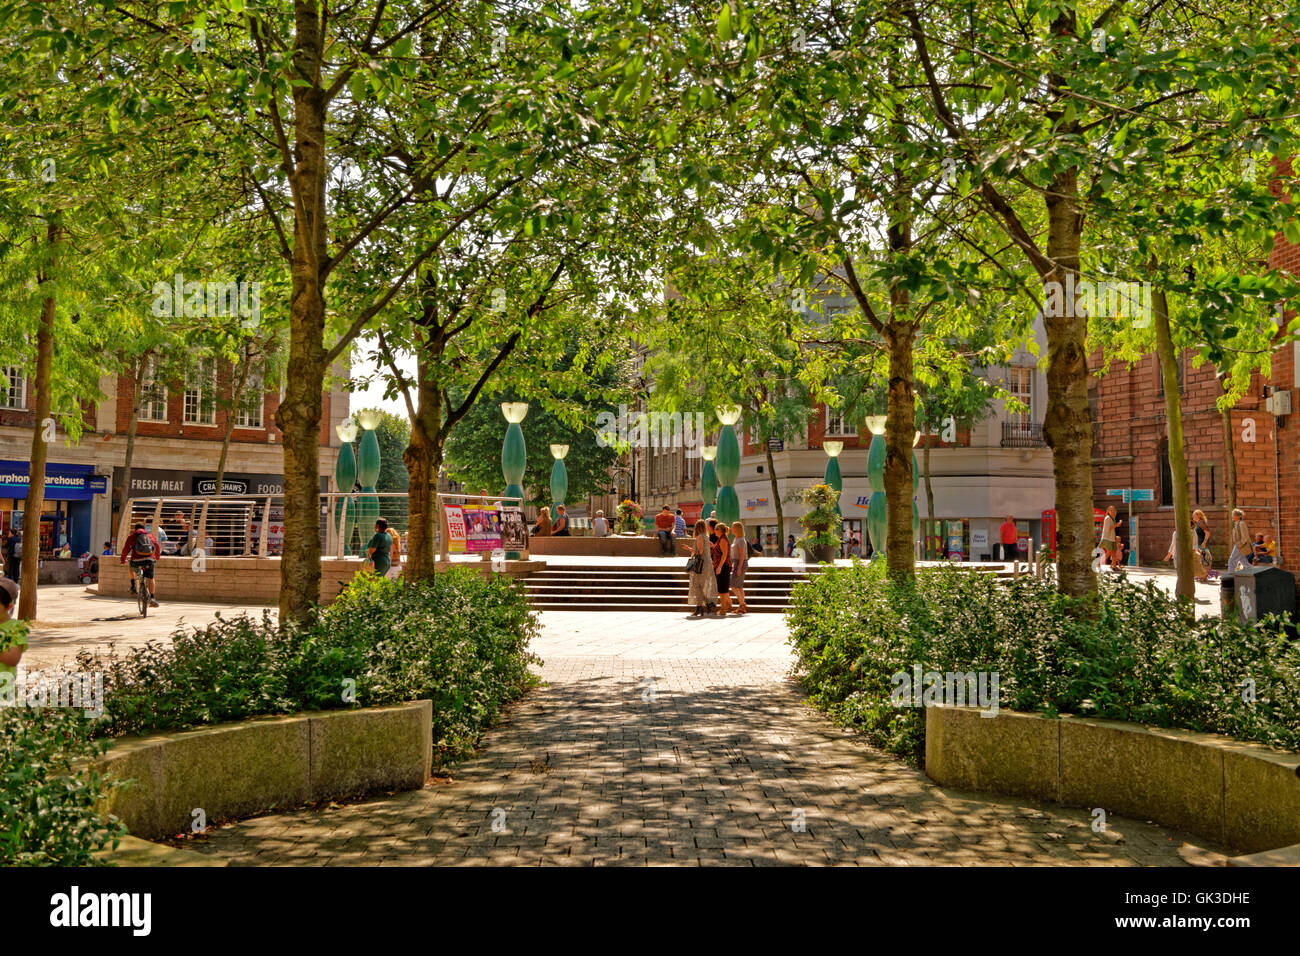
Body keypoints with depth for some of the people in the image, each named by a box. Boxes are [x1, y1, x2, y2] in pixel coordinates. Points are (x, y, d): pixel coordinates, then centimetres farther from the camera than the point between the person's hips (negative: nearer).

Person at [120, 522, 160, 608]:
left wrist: (123, 560, 26)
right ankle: (152, 598, 2)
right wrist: (157, 558, 37)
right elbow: (158, 547, 20)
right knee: (150, 579, 15)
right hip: (149, 560, 1)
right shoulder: (151, 536, 20)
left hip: (137, 561, -1)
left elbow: (125, 549, 10)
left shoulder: (132, 536, 14)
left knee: (131, 568, 35)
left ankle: (133, 587, 26)